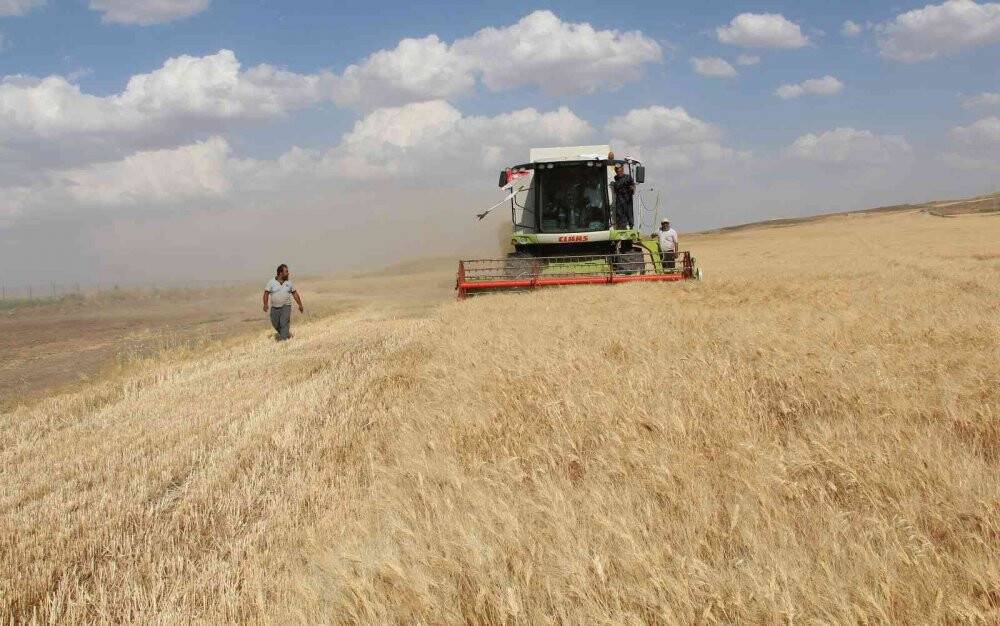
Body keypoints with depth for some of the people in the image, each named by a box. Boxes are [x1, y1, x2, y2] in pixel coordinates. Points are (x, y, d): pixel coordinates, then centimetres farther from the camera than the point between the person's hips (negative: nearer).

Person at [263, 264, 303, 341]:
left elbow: (295, 293, 12)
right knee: (276, 325, 8)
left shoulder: (289, 282, 5)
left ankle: (283, 339, -17)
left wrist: (300, 305, 13)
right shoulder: (271, 282, -3)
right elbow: (266, 293, -6)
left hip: (286, 306, -1)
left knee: (284, 323, -15)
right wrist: (265, 304, -20)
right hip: (274, 308, 1)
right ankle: (287, 334, 31)